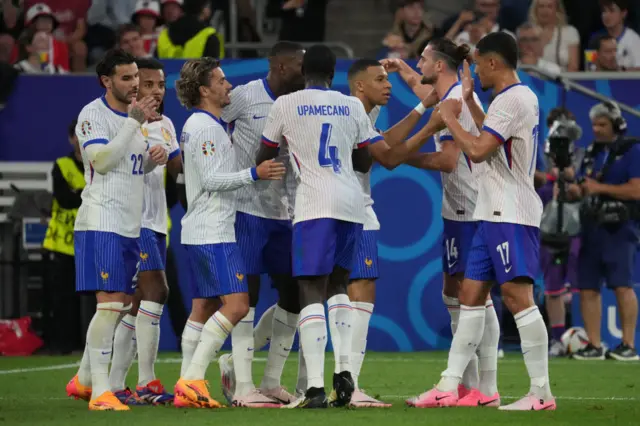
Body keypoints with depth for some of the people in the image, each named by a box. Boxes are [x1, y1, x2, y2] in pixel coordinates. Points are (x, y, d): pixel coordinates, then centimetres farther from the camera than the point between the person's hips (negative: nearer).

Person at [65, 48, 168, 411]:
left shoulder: (138, 114, 16)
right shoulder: (93, 114, -9)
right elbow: (102, 160, -20)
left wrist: (156, 157, 3)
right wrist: (133, 122, -23)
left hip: (131, 226, 9)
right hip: (101, 223, -9)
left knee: (119, 306, 11)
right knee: (110, 303, -15)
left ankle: (83, 380, 24)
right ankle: (100, 392, -15)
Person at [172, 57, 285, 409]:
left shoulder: (198, 125, 18)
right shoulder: (205, 126, -13)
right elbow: (211, 179, -19)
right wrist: (254, 174, -23)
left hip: (199, 231, 11)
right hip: (213, 234, -11)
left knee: (204, 307, 10)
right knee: (236, 304, -15)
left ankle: (188, 386, 8)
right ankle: (192, 379, -20)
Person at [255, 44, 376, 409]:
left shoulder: (286, 105, 3)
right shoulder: (352, 106, 11)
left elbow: (264, 159, 14)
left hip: (315, 203, -4)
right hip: (352, 202, 4)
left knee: (312, 292, -6)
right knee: (339, 284, 20)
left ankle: (316, 387, -17)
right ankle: (344, 368, 5)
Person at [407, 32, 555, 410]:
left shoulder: (512, 99, -14)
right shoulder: (521, 97, 18)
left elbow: (477, 151, -20)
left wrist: (450, 118, -6)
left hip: (512, 216, -11)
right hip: (494, 214, 11)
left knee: (518, 296, -12)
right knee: (471, 295, 10)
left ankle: (542, 393, -12)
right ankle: (449, 387, 12)